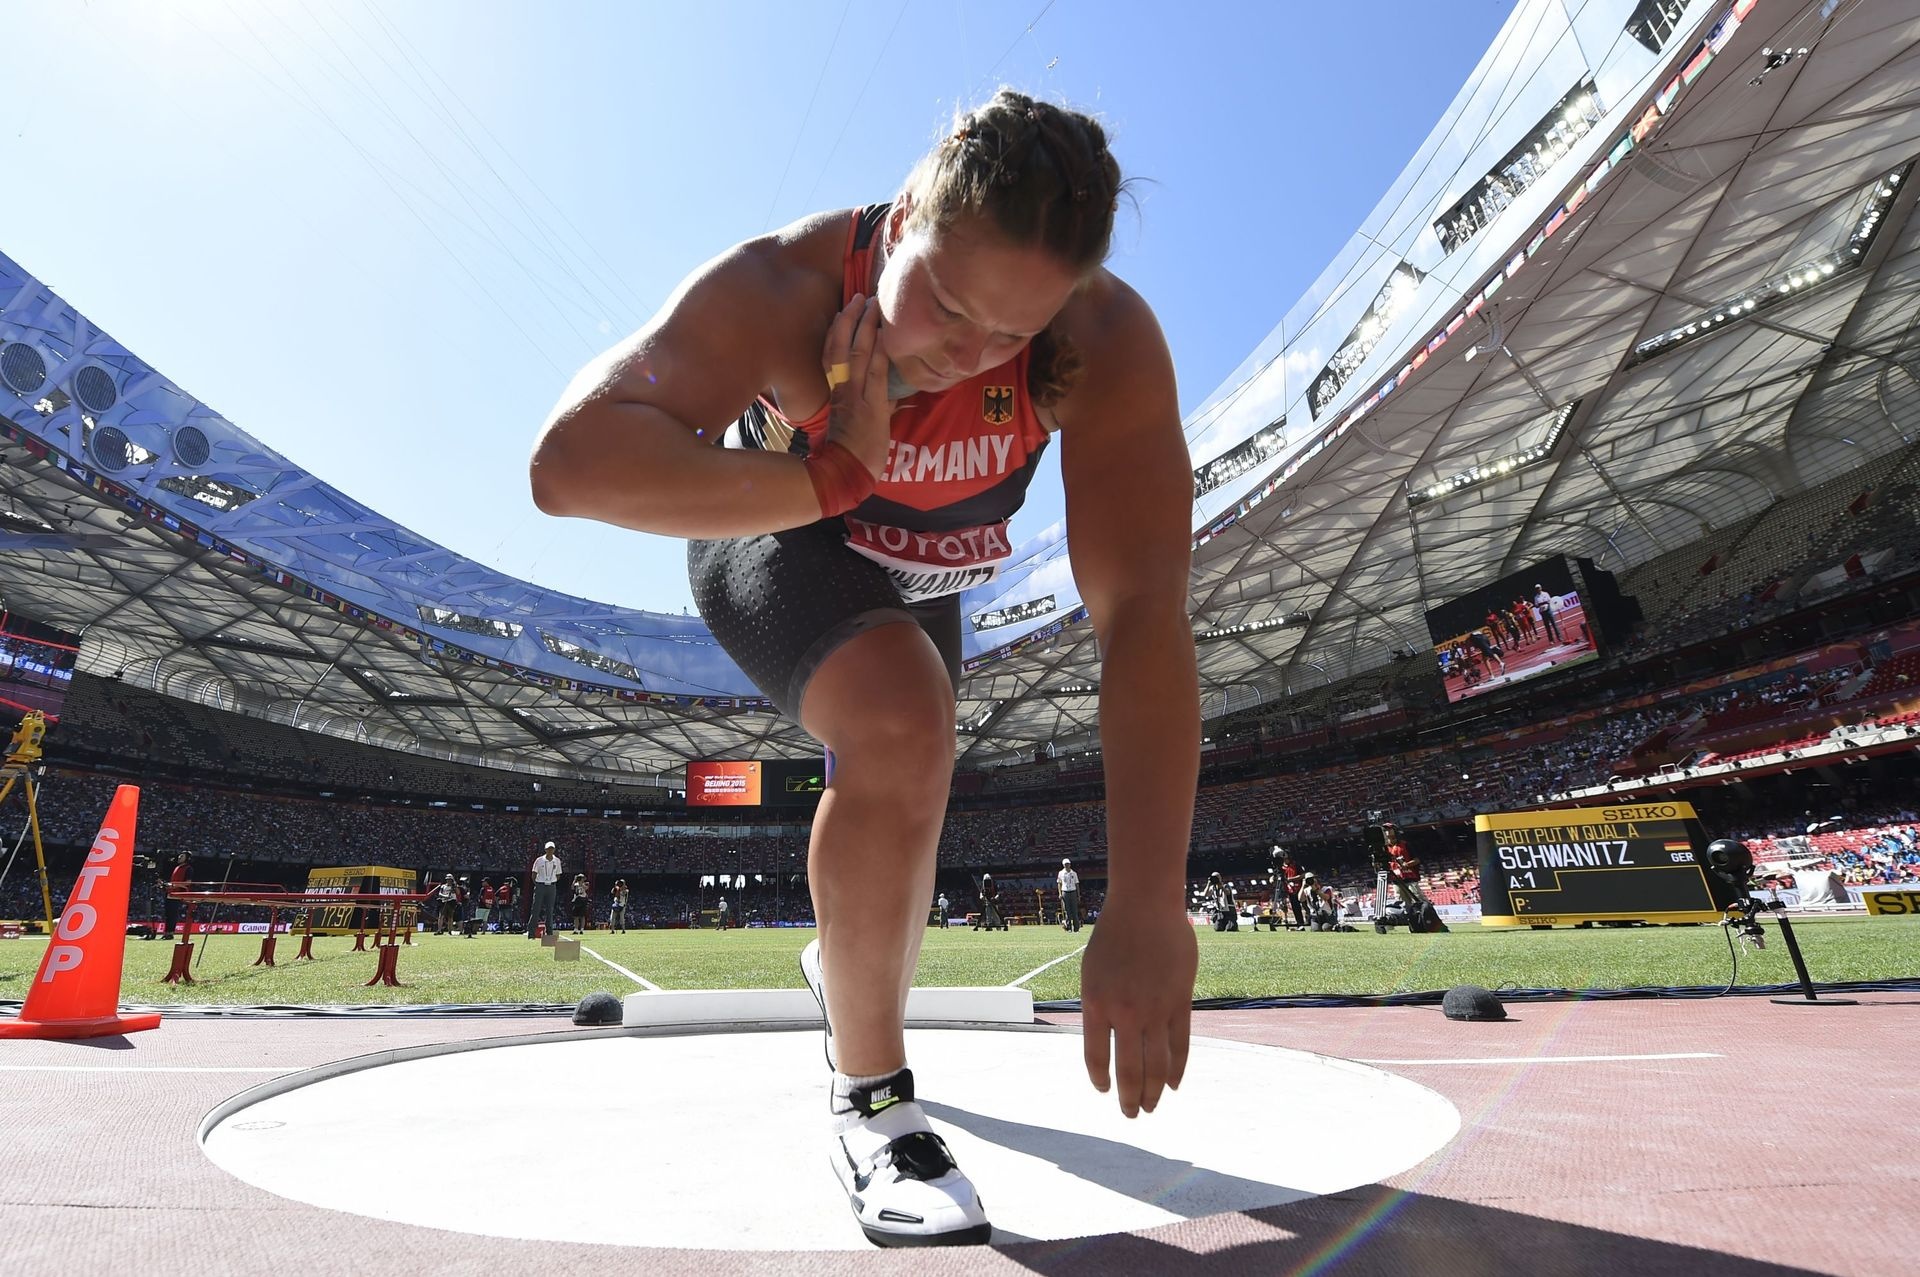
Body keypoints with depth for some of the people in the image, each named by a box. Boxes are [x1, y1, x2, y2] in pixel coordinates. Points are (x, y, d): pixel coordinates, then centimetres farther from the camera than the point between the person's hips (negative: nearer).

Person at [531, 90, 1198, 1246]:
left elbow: (1144, 612, -41)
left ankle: (852, 971, 55)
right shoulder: (777, 290, -34)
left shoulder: (1109, 346, -32)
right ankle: (870, 1097, -9)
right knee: (902, 723, -33)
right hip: (770, 531, -3)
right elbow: (572, 462, -45)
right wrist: (836, 474, -47)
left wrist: (1148, 912, -47)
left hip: (919, 578, 4)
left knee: (894, 821, 18)